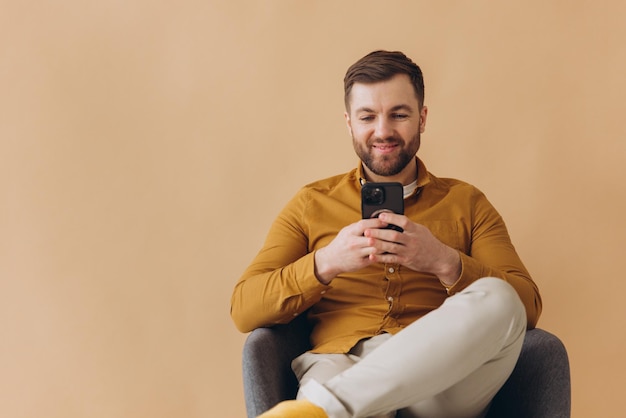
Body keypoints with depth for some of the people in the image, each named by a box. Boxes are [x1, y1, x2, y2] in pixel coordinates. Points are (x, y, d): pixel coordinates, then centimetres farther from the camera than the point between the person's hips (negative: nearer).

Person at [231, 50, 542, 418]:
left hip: (443, 376, 4)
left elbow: (528, 306, 6)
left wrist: (446, 263, -11)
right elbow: (243, 311, 8)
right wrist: (325, 263, -9)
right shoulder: (311, 204, 18)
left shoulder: (466, 203, 19)